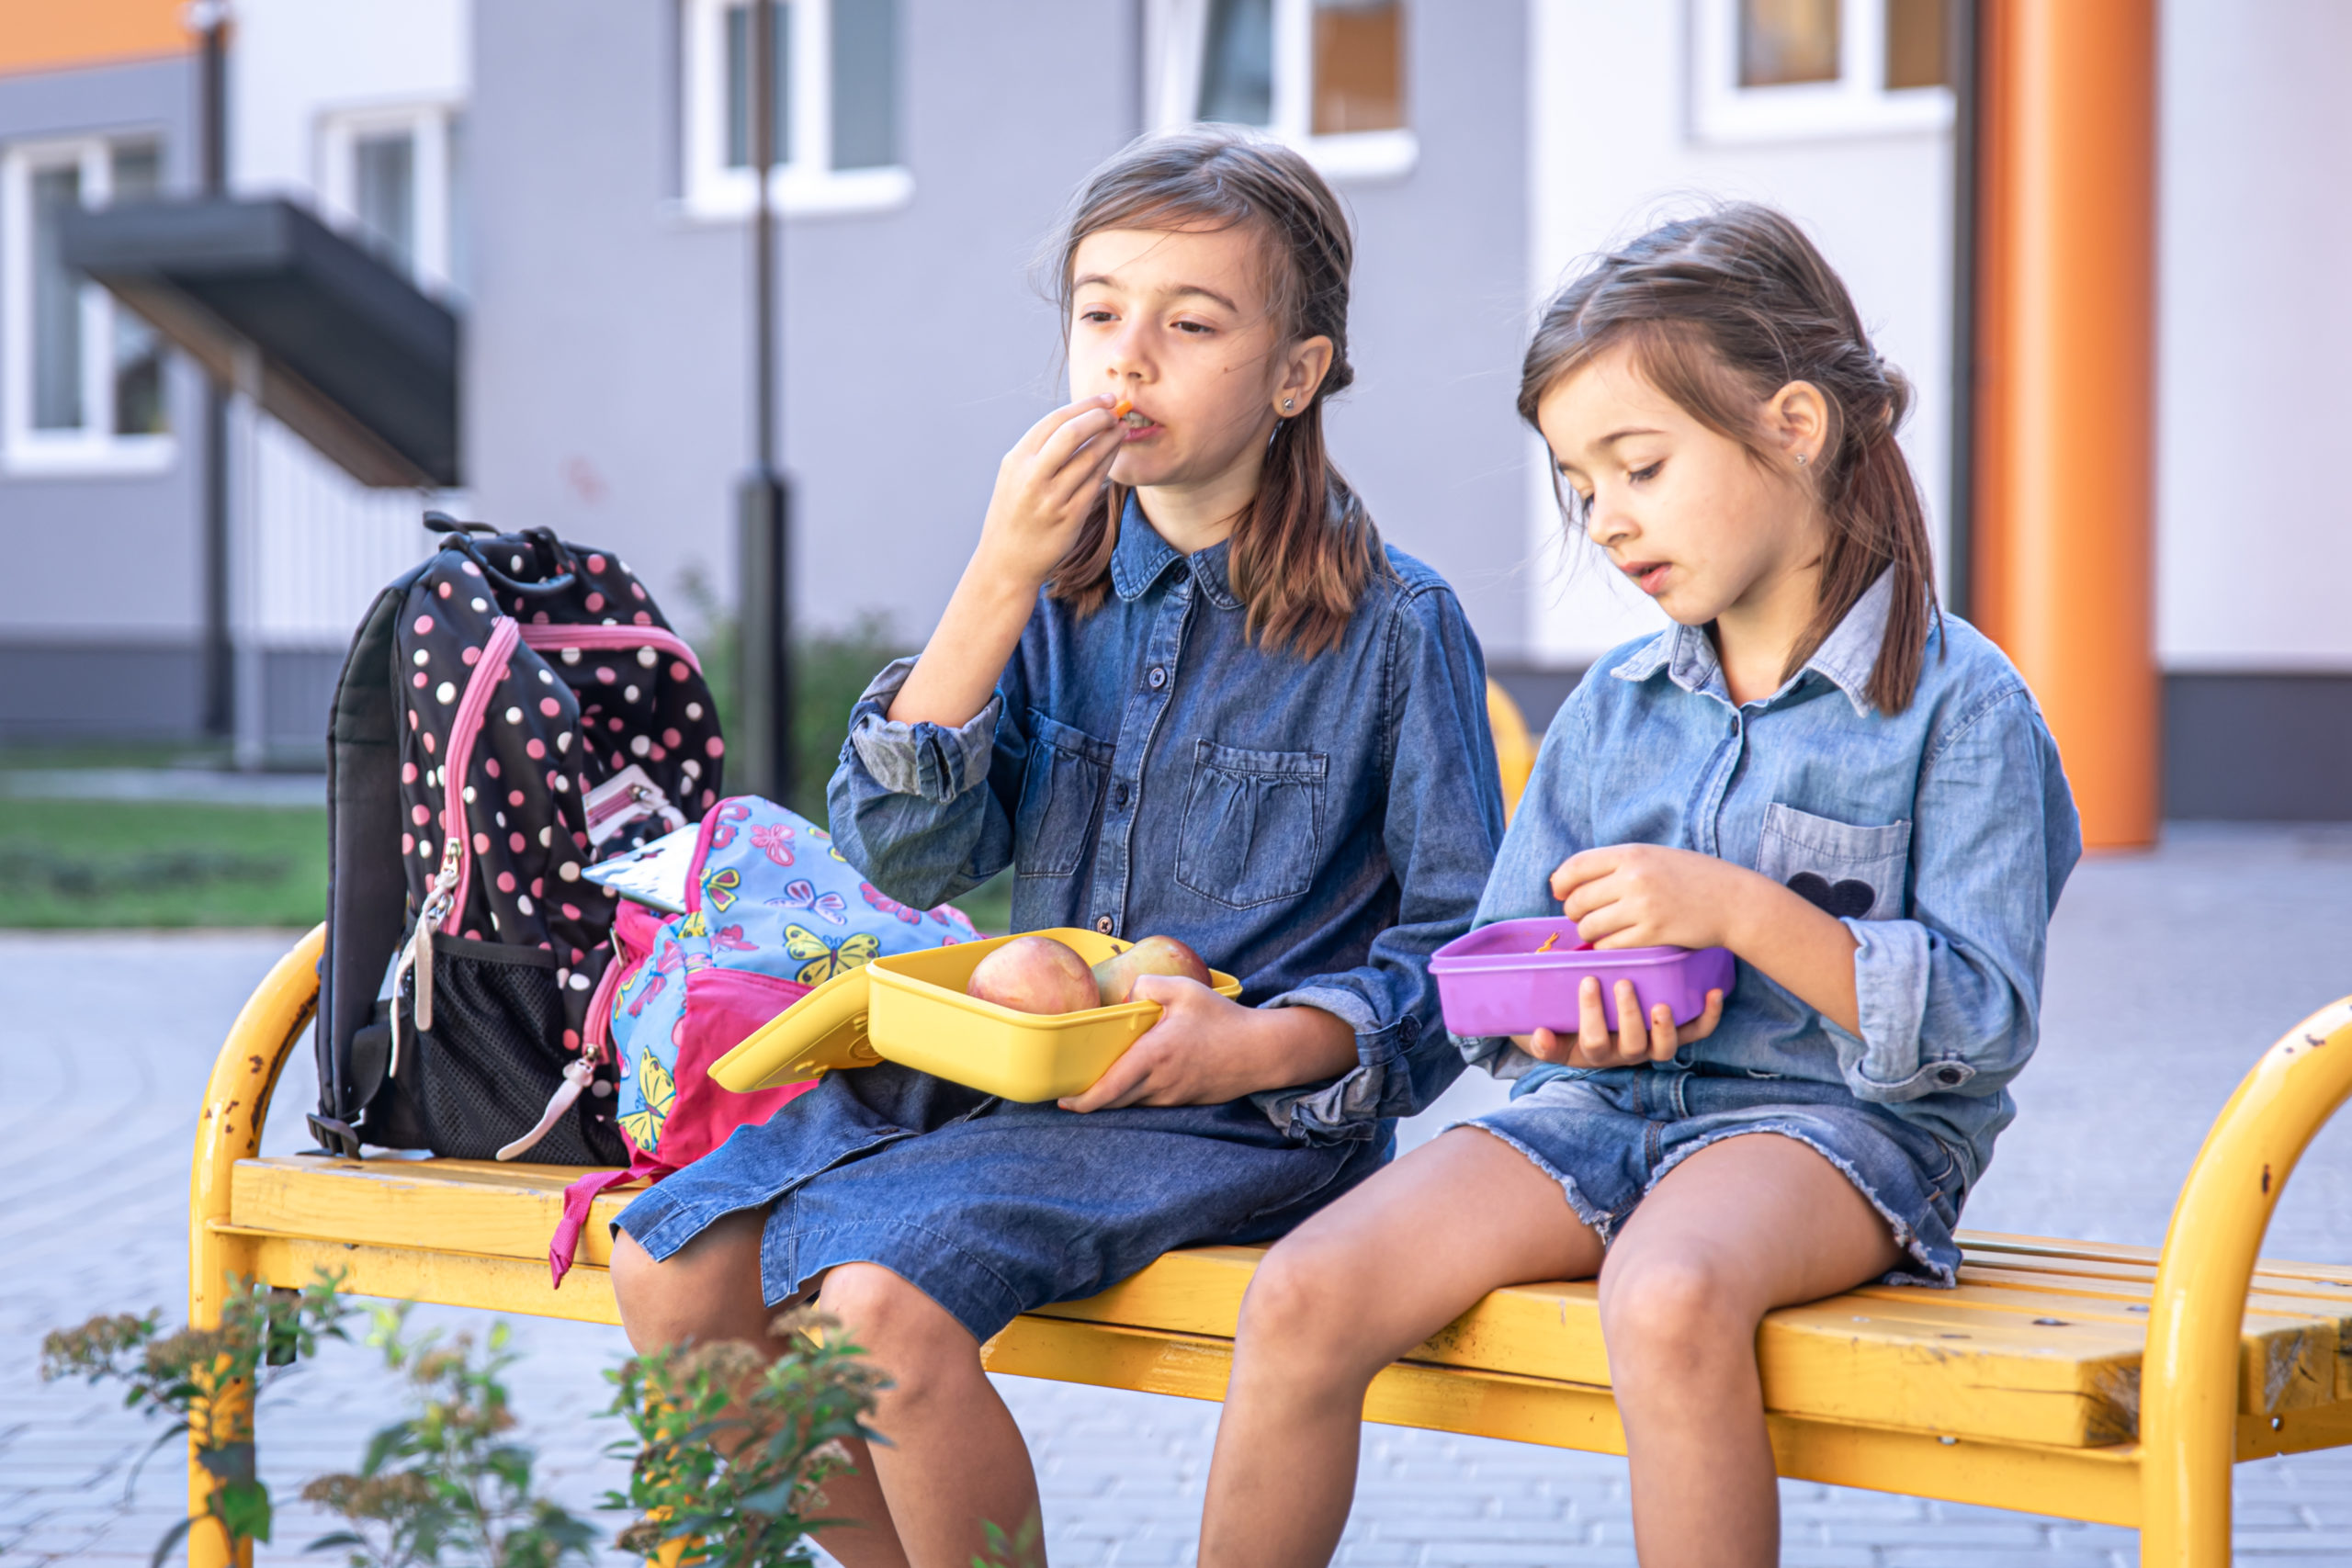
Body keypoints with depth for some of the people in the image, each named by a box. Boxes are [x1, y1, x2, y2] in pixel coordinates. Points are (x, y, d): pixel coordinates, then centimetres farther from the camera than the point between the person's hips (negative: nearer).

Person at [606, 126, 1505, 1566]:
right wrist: (998, 583, -12)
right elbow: (906, 856, -2)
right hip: (1011, 1072, 6)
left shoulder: (1391, 625, -3)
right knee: (671, 1271, -10)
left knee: (881, 1291, -29)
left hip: (1250, 1117, -6)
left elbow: (1467, 942, -3)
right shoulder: (1058, 584, 10)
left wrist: (1266, 1043, -19)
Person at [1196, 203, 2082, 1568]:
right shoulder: (1614, 707, 13)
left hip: (1830, 1121, -5)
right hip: (1598, 1103, 5)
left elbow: (1983, 1024, -10)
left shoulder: (1958, 703, -4)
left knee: (1669, 1296, -40)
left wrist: (1739, 912, -19)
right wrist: (1554, 1019, -7)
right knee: (1305, 1298, -19)